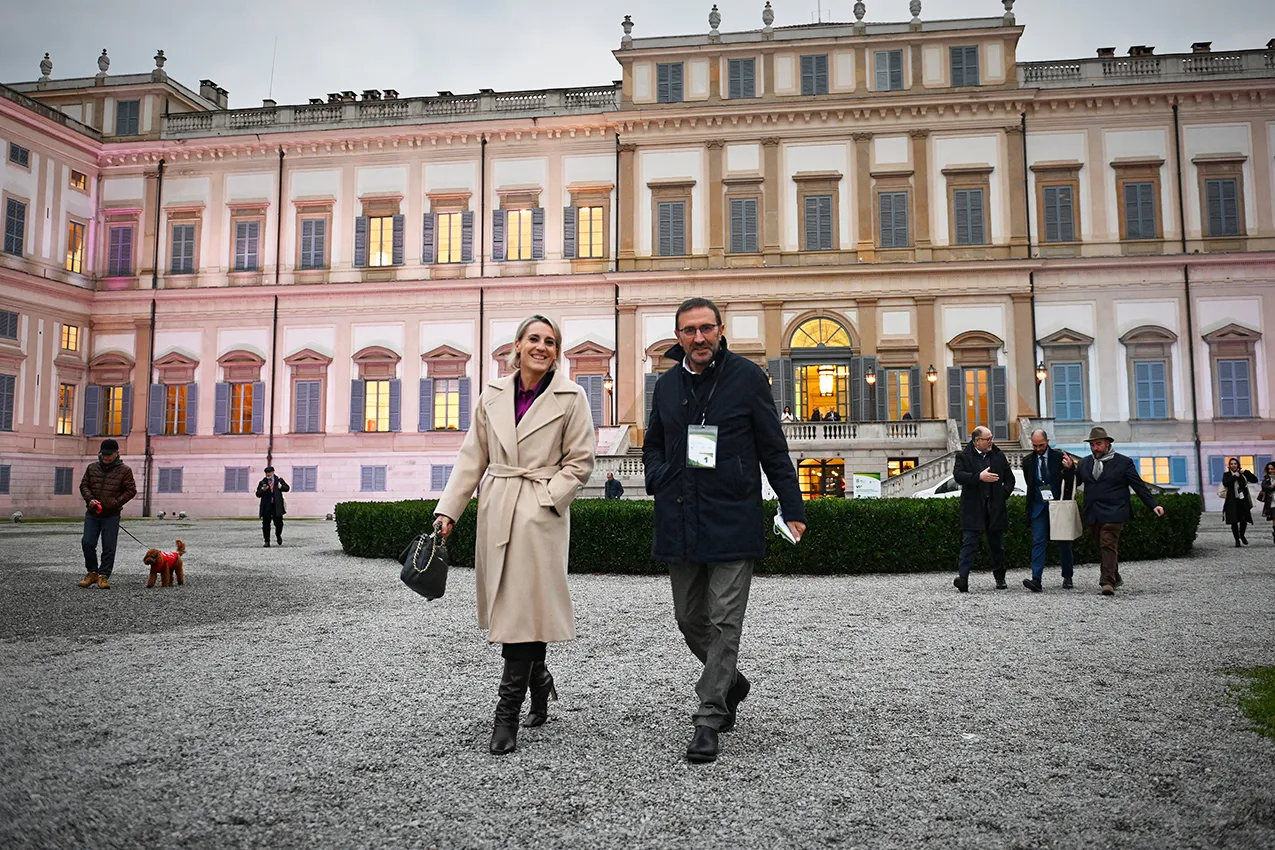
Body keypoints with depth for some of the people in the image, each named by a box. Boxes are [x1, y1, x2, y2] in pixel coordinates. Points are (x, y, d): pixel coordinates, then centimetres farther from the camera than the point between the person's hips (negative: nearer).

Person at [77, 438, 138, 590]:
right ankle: (92, 573, 15)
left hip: (111, 515, -3)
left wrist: (115, 503, -11)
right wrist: (90, 499, -7)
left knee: (109, 547, 0)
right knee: (87, 543, -1)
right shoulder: (92, 467, 6)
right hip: (92, 513, 3)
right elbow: (84, 485, 12)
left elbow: (131, 490, -2)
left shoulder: (124, 470, -3)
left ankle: (104, 576, 9)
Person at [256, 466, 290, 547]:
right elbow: (258, 494, 4)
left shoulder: (279, 480, 8)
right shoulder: (262, 482, 6)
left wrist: (281, 487, -8)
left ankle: (278, 536, 31)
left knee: (279, 523, 1)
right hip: (266, 507, 0)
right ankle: (267, 541, 8)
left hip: (277, 506, 0)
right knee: (266, 524, -1)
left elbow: (287, 488, 12)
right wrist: (262, 490, -16)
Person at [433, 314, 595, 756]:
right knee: (507, 606, 9)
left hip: (541, 513, -4)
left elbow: (580, 462, 0)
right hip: (496, 512, 4)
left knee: (523, 609, -6)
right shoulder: (493, 395, 10)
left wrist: (544, 498, -12)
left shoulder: (570, 397, -1)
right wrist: (448, 509, 5)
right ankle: (539, 681, 33)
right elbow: (472, 458, 11)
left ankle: (508, 713, 2)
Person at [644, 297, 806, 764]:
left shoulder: (747, 376, -1)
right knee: (689, 619, 13)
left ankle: (708, 719, 4)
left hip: (732, 519, -5)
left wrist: (793, 509, -2)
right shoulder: (666, 385, 11)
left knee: (724, 621, -4)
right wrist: (659, 481, 4)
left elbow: (773, 448, 0)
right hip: (680, 523, 5)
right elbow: (652, 445, 24)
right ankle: (731, 683, 38)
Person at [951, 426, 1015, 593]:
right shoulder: (964, 457, 0)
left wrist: (1004, 494, 3)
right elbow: (958, 475, -16)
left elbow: (1010, 479, 18)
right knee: (969, 543, -10)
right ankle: (963, 579, -15)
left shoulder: (999, 456, 12)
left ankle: (1000, 578, 27)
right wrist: (979, 477, -26)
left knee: (997, 544, 13)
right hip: (973, 509, -4)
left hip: (996, 508, 4)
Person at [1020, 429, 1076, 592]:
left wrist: (1070, 468, -21)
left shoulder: (1060, 457, -4)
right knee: (1038, 542, -7)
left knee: (1064, 542, 9)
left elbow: (1071, 482, -4)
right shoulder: (1028, 461, 5)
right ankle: (1036, 580, -14)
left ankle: (1067, 577, 24)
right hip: (1038, 506, 1)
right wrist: (1038, 496, 3)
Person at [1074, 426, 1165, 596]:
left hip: (1113, 513, -5)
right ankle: (1115, 577, 27)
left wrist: (1153, 505, -5)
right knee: (1102, 547, 11)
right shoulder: (1085, 463, 14)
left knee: (1109, 545, -15)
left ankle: (1108, 582, -18)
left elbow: (1139, 485, 2)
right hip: (1092, 515, 5)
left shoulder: (1123, 462, 3)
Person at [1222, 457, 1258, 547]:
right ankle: (1237, 540, 14)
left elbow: (1255, 480, 2)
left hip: (1243, 501, 1)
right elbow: (1225, 483, -12)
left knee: (1244, 520, -5)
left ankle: (1242, 535, 25)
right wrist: (1234, 476, -12)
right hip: (1232, 502, -1)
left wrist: (1246, 472, -7)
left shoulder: (1243, 474, 9)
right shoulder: (1226, 474, 6)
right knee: (1234, 522, 1)